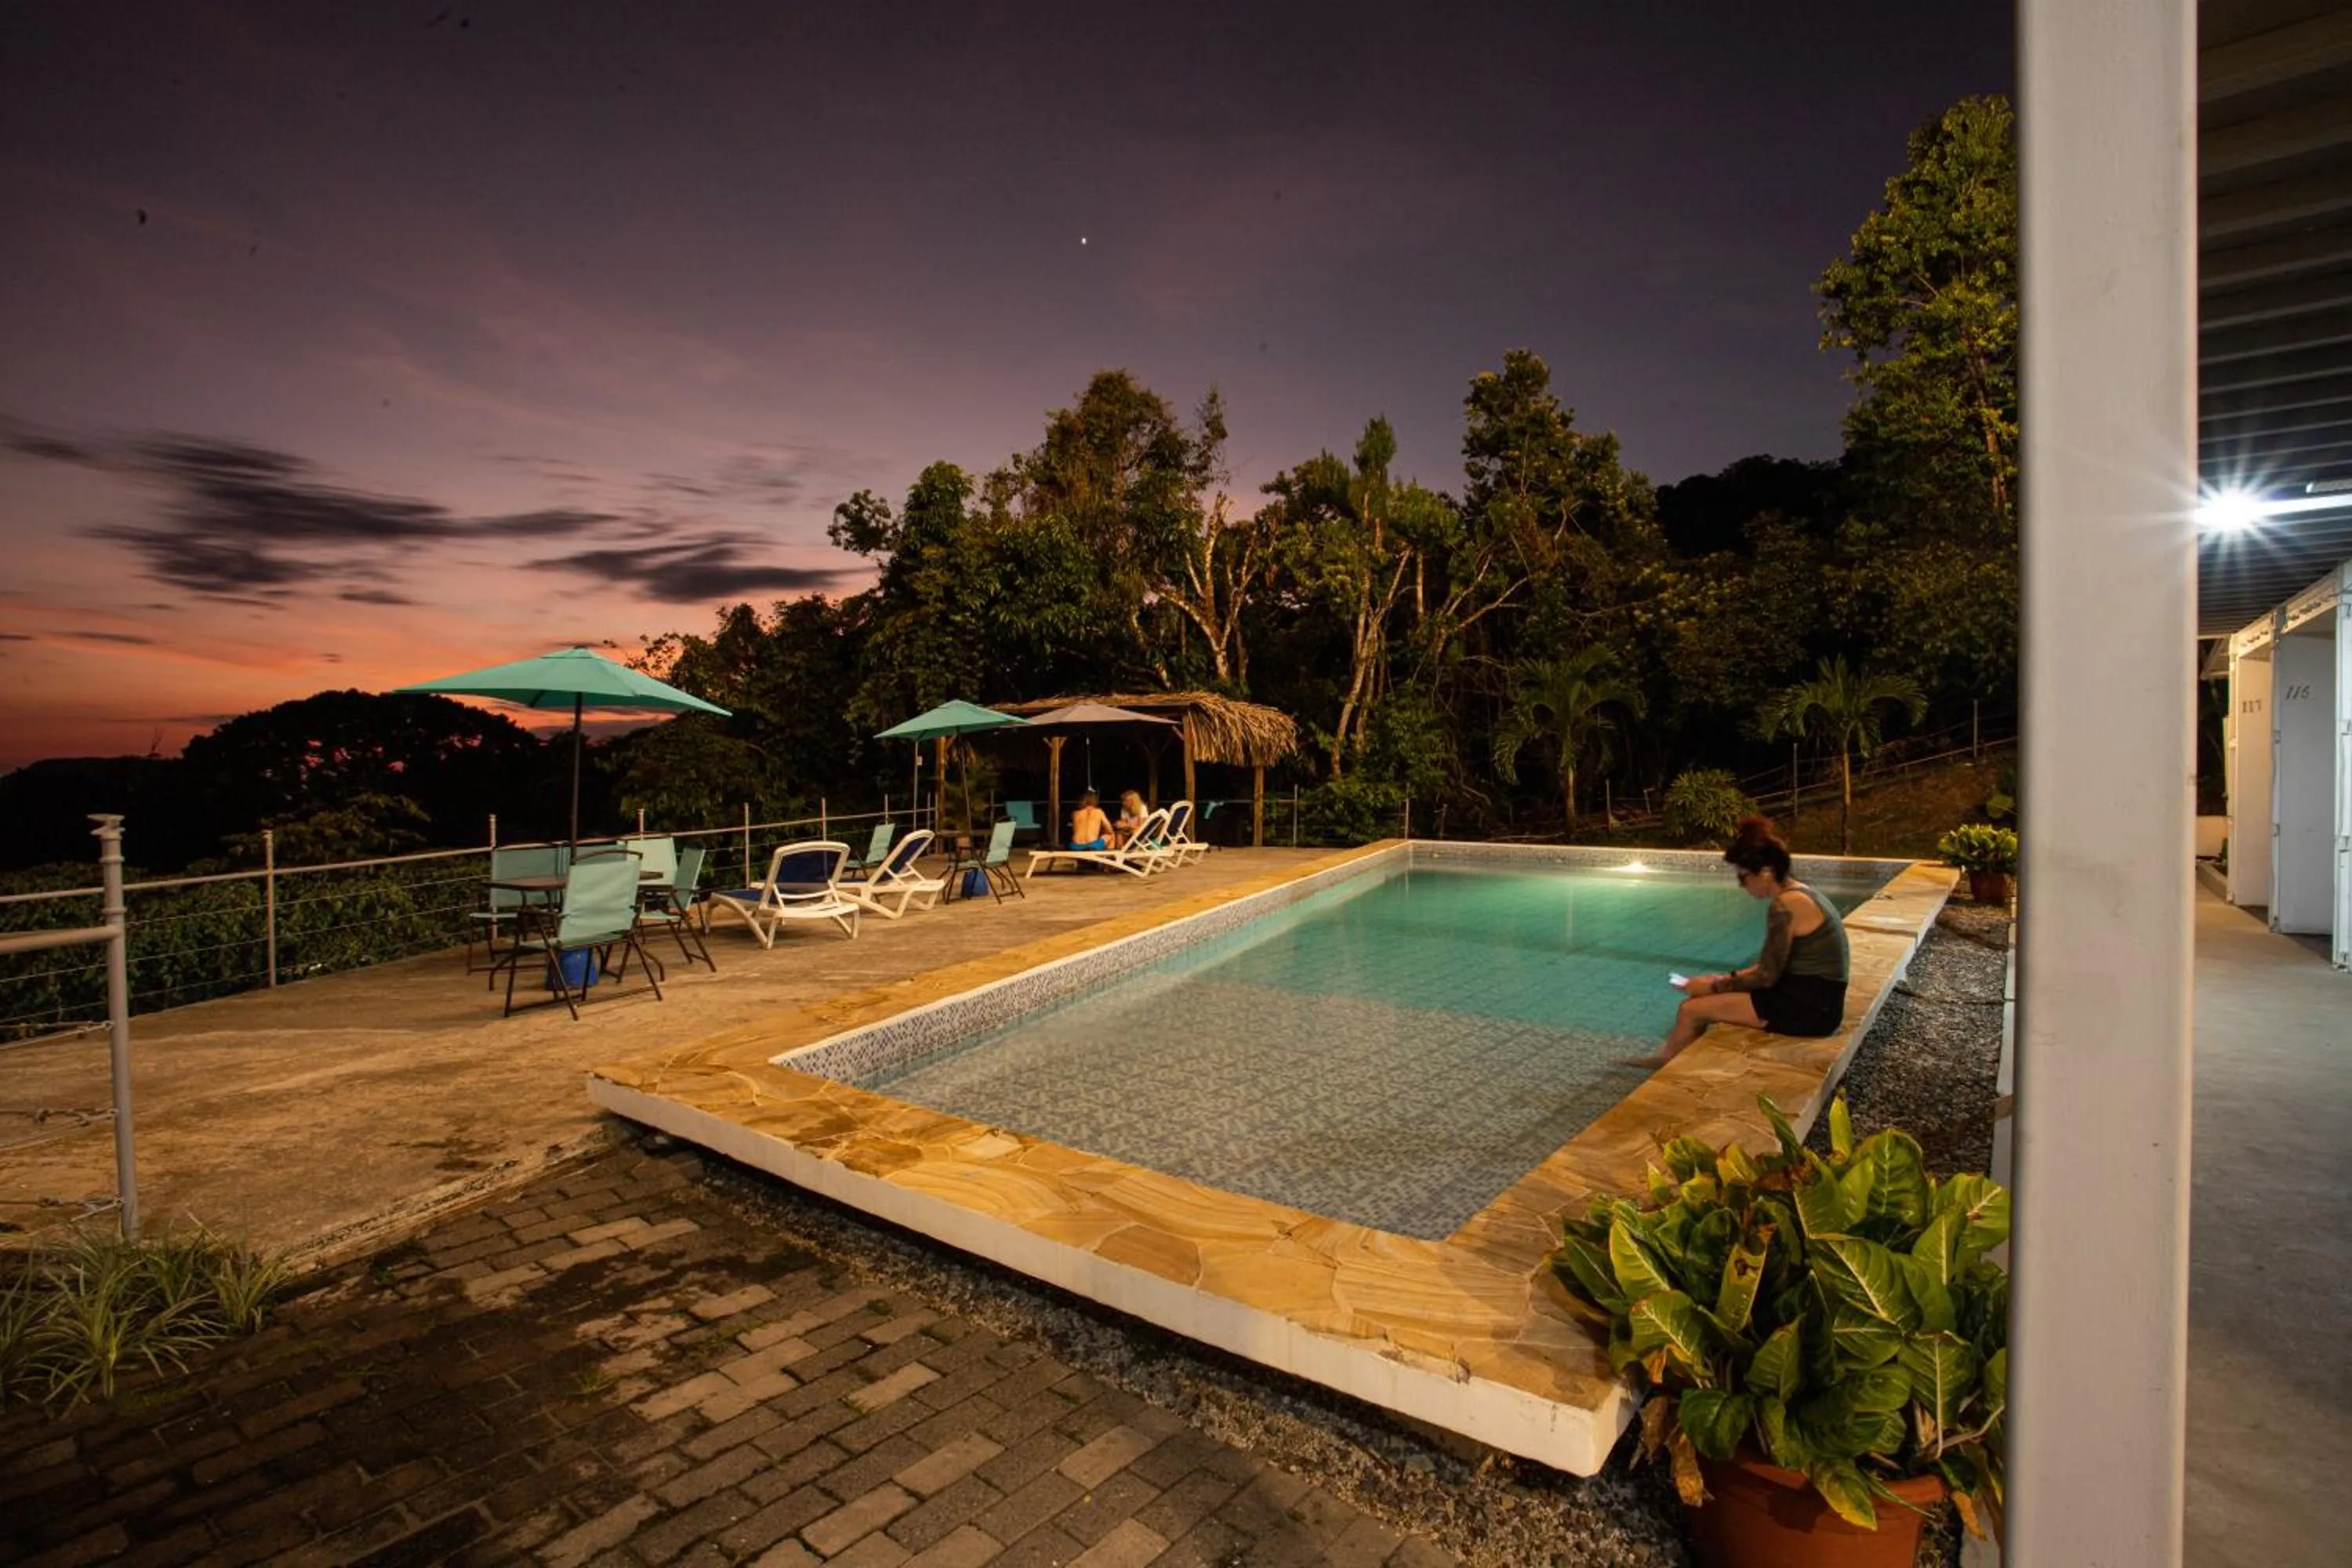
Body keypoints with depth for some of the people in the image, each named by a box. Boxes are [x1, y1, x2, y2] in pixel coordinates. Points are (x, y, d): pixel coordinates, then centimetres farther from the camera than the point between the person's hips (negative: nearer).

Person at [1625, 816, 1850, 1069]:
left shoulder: (1786, 906, -21)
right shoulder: (1798, 894, 9)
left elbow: (1766, 977, -18)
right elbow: (1772, 965, 15)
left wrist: (1715, 986, -5)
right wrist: (1725, 980, 9)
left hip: (1807, 1008, -10)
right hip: (1813, 999, 10)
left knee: (1692, 1009, -5)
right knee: (1705, 996, 14)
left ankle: (1667, 1067, 17)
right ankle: (1670, 1057, 22)